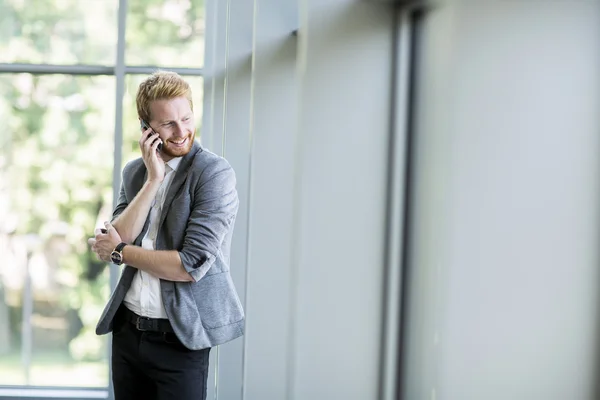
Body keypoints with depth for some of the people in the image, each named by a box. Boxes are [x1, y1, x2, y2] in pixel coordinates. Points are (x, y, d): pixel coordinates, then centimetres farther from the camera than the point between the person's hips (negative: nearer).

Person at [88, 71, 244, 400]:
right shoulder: (134, 172, 8)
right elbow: (115, 239, -5)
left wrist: (119, 252, -5)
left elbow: (193, 265, -18)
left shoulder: (214, 173, -12)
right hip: (127, 330, 6)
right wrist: (153, 179, -13)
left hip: (179, 338, -5)